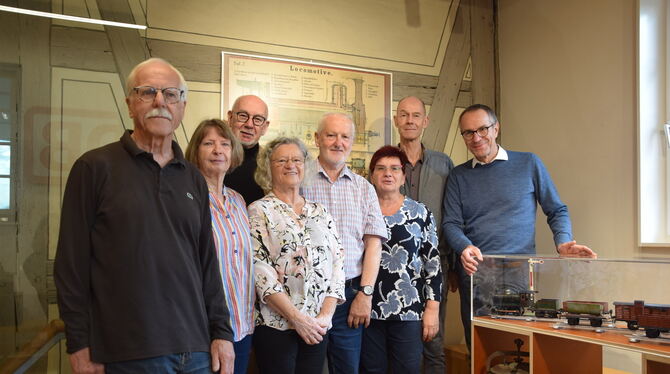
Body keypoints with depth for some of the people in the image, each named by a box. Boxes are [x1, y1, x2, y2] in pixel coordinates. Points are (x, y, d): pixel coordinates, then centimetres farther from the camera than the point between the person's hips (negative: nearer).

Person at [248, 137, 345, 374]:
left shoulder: (320, 213, 12)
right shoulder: (259, 211, -2)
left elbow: (337, 263, 7)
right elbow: (259, 269, -11)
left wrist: (326, 315, -5)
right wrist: (297, 317, -15)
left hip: (318, 327, 4)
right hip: (276, 325, -4)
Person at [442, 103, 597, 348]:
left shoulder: (528, 164, 7)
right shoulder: (458, 175, 12)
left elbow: (557, 211, 11)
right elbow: (451, 223, 5)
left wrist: (563, 242, -8)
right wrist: (464, 247, -16)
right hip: (474, 274, 2)